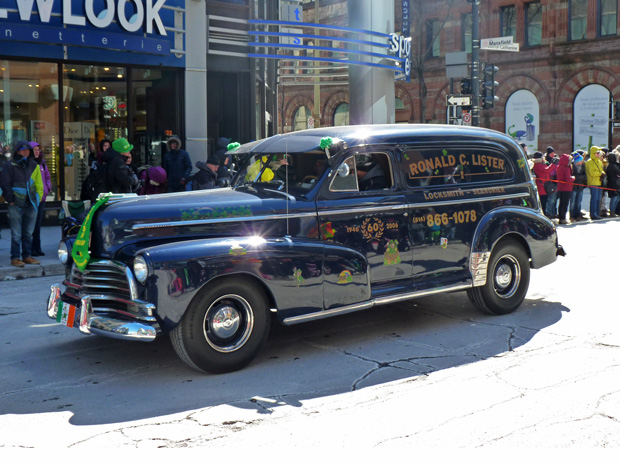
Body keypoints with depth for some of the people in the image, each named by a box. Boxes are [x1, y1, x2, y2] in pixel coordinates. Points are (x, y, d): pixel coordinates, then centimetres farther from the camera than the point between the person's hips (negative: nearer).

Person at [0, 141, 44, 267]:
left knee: (28, 233, 10)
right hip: (16, 205, -4)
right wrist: (10, 200, -6)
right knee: (16, 234, -3)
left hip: (31, 204, 4)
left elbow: (39, 184, 15)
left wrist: (38, 198, 6)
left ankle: (27, 256, 18)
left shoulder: (34, 165, 11)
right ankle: (15, 258, 3)